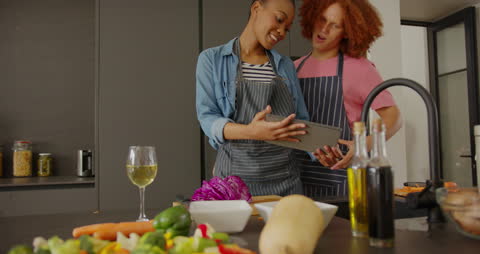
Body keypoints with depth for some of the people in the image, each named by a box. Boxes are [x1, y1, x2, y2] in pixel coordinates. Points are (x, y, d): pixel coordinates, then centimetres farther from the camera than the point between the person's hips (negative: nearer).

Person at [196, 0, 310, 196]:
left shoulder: (286, 66, 11)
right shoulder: (212, 60, 0)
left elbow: (301, 121, 10)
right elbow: (208, 119, -9)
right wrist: (250, 131, -28)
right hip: (235, 177, -3)